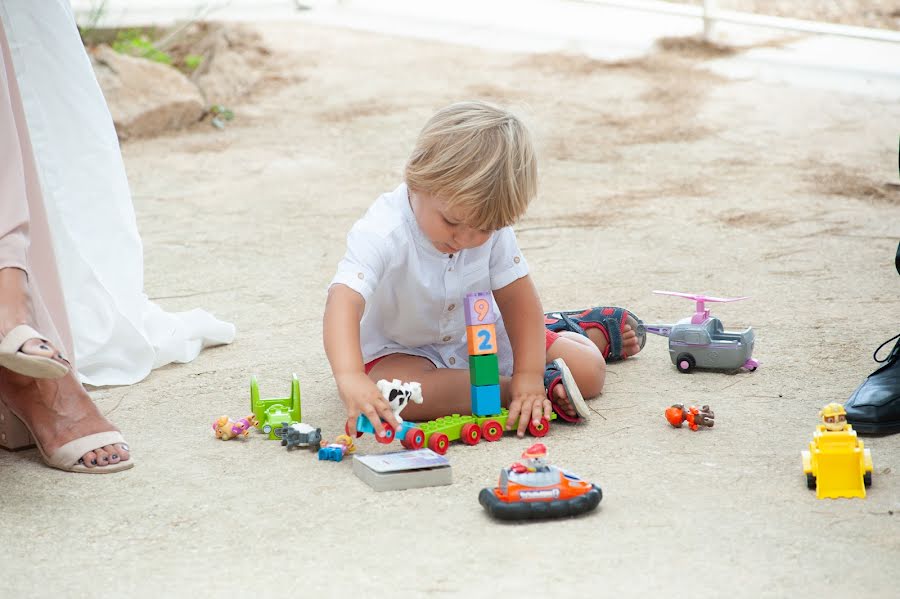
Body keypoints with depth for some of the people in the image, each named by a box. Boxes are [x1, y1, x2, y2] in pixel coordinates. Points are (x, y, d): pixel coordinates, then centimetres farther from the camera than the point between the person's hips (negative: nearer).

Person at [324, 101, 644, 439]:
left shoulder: (493, 226, -18)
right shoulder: (383, 233, -35)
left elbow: (516, 298, -11)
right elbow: (344, 301, -48)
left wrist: (529, 377, -21)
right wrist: (349, 377, -66)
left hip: (480, 338, 4)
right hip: (401, 351, -4)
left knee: (587, 372, -6)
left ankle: (595, 333, 30)